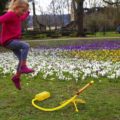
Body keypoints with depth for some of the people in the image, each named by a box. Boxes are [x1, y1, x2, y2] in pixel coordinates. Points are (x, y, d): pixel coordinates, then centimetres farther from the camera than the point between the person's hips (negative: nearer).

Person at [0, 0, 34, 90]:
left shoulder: (17, 16, 13)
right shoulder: (10, 14, -17)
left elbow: (22, 19, 38)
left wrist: (27, 13, 42)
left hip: (13, 41, 10)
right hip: (8, 41, -10)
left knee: (22, 59, 7)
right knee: (26, 46, -27)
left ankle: (17, 77, 18)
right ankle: (23, 67, -24)